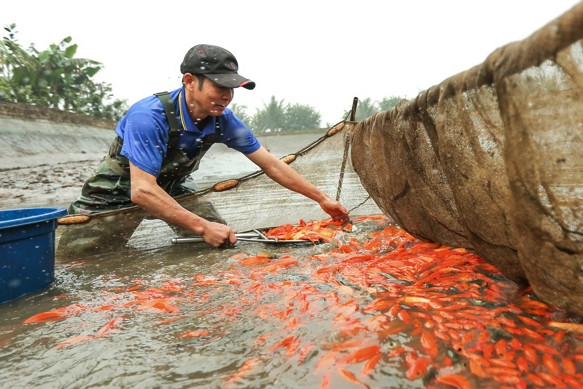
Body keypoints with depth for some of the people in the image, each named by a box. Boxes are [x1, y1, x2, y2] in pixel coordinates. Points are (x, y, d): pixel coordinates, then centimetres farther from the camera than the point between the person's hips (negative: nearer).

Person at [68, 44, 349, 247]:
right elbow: (142, 191, -37)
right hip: (120, 190, -4)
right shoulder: (149, 117, -33)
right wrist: (203, 227, -42)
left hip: (173, 187, 5)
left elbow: (271, 165, -12)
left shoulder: (222, 119, -17)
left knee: (224, 242, -1)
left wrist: (322, 198, -12)